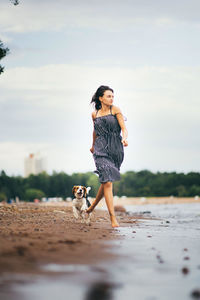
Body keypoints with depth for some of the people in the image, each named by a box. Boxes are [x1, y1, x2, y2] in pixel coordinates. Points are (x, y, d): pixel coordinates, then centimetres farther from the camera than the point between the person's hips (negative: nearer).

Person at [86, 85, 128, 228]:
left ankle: (94, 204, 41)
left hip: (116, 149, 0)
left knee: (107, 180, 12)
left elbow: (124, 128, -6)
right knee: (107, 182, -13)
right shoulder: (94, 114, 9)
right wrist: (93, 145, 39)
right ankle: (113, 217, -13)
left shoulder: (115, 110, 2)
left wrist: (124, 139, -27)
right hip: (101, 150, 0)